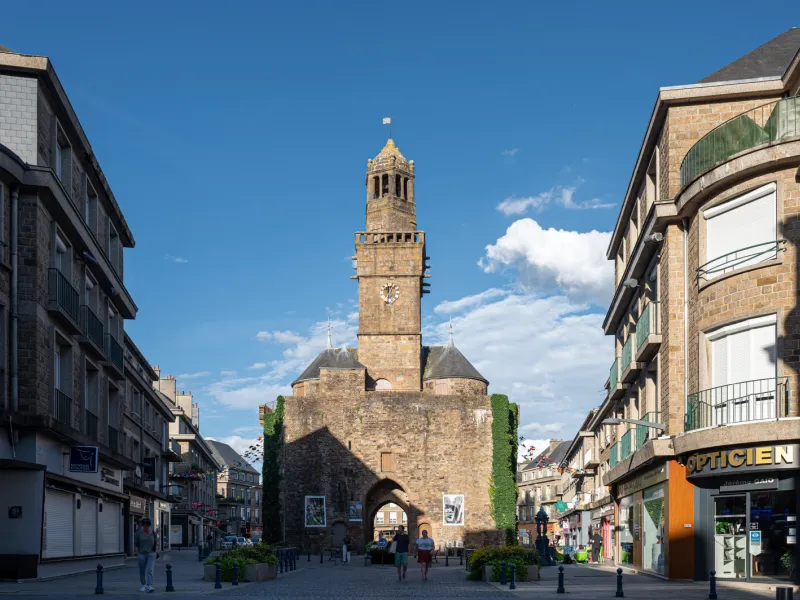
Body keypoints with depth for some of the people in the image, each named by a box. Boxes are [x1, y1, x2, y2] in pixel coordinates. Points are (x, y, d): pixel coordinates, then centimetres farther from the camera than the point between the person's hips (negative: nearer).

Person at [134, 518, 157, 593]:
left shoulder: (153, 533, 1)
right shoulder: (138, 533, -4)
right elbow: (135, 544, -1)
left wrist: (154, 553, 8)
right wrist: (138, 554, -7)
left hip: (151, 554, -1)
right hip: (142, 554, 1)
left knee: (150, 570, -15)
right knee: (142, 571, 11)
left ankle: (150, 586, -24)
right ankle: (143, 585, 31)